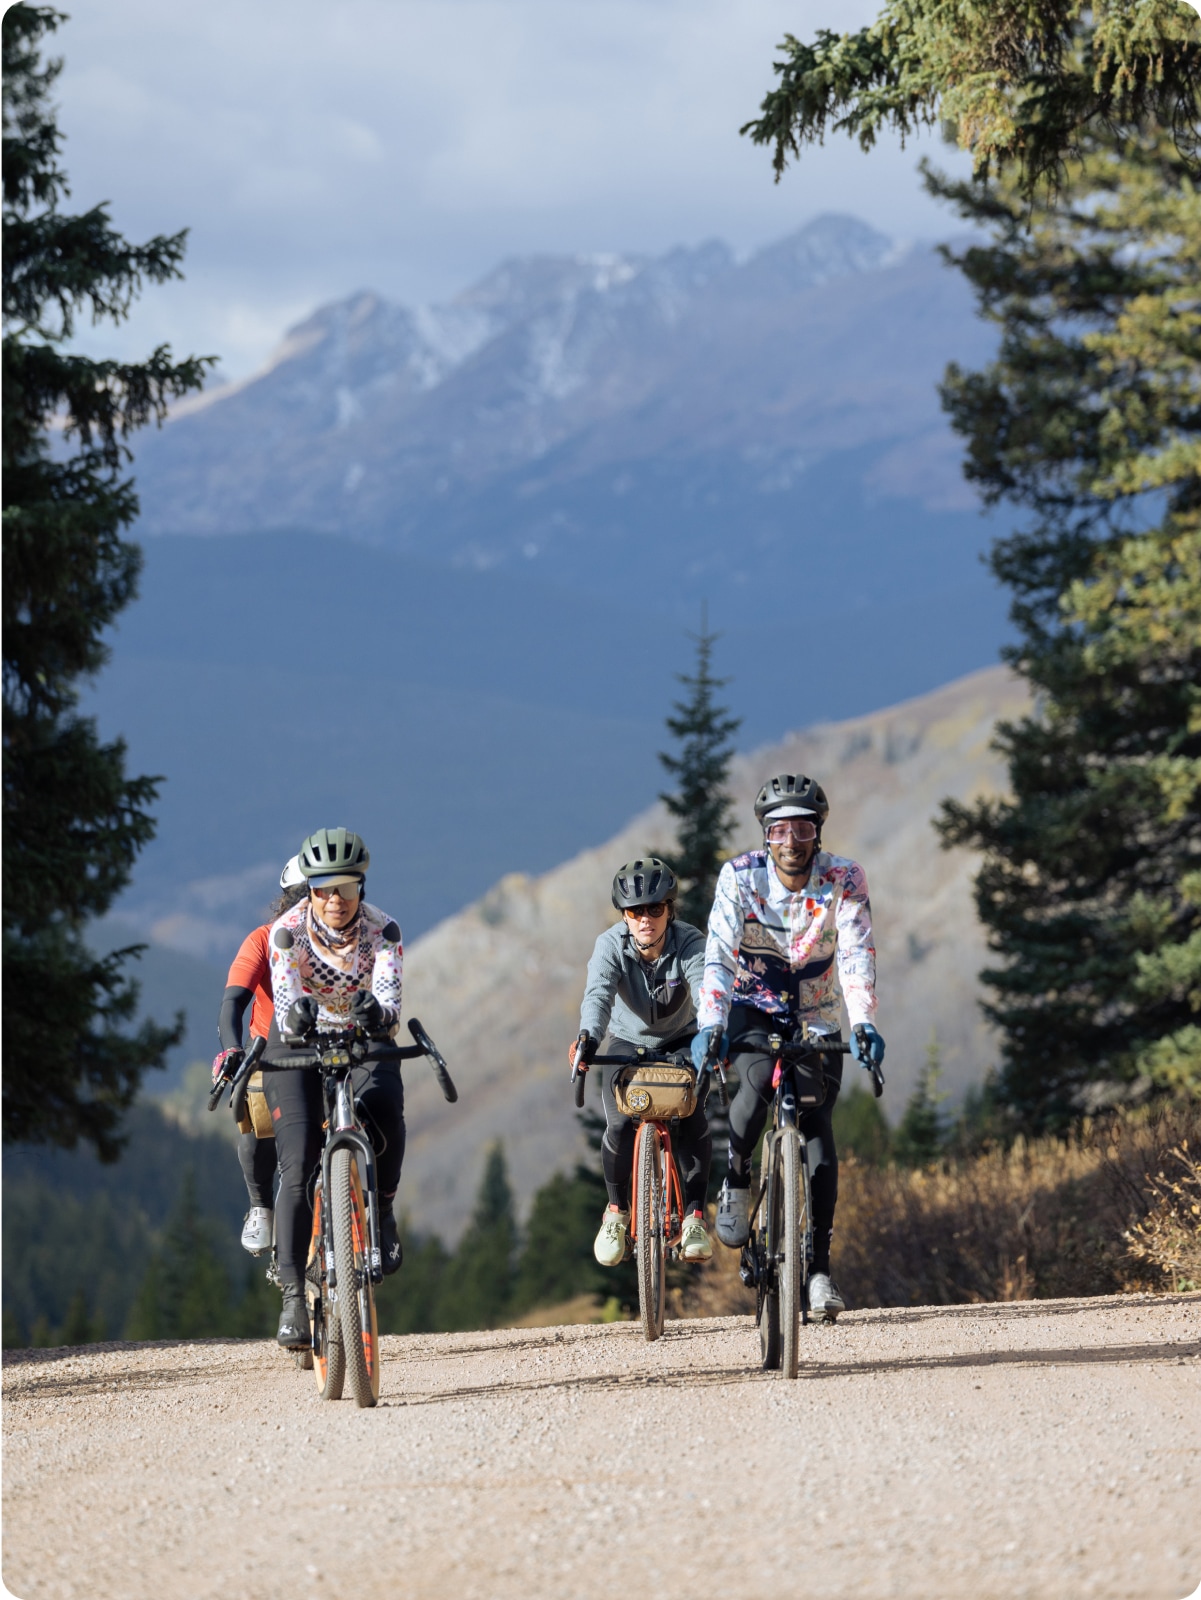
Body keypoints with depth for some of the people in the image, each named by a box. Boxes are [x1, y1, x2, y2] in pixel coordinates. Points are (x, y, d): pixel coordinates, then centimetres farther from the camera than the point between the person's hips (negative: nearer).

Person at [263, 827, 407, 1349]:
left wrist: (379, 1013, -55)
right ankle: (293, 1297, -13)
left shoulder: (381, 931, -19)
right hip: (298, 1050, 0)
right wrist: (296, 1015, -55)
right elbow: (284, 1000, -30)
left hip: (363, 1044, 1)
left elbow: (390, 998, -30)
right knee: (298, 1169, -15)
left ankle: (382, 1211, -5)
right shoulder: (288, 930, -20)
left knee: (386, 1120, -32)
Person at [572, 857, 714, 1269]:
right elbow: (598, 994, -40)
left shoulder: (689, 943, -25)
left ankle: (694, 1215, -10)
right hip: (628, 1044, 1)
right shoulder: (610, 945, -23)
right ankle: (616, 1211, 4)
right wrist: (588, 1038, -60)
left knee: (691, 1119, -25)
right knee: (620, 1125, -21)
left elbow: (706, 991, -41)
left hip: (682, 1044, 0)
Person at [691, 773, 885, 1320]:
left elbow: (857, 956, -26)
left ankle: (819, 1268, -6)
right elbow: (719, 955, -26)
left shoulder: (844, 880, -17)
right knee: (758, 1081, -32)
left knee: (817, 1126, -11)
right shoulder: (741, 876, -18)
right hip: (754, 1009, -1)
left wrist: (864, 1024, -42)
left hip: (818, 1017, 1)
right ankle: (735, 1184, -6)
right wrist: (710, 1024, -41)